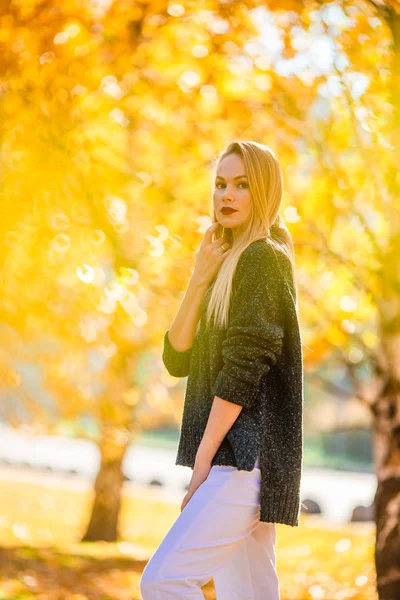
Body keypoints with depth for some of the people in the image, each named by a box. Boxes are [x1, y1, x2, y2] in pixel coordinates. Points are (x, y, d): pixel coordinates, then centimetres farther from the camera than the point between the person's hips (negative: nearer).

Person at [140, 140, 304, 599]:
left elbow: (243, 370, -16)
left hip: (248, 458, -9)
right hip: (234, 462, 9)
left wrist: (203, 460, -16)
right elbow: (177, 359, 11)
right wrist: (200, 278, 0)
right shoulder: (230, 266, 21)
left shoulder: (263, 259, -7)